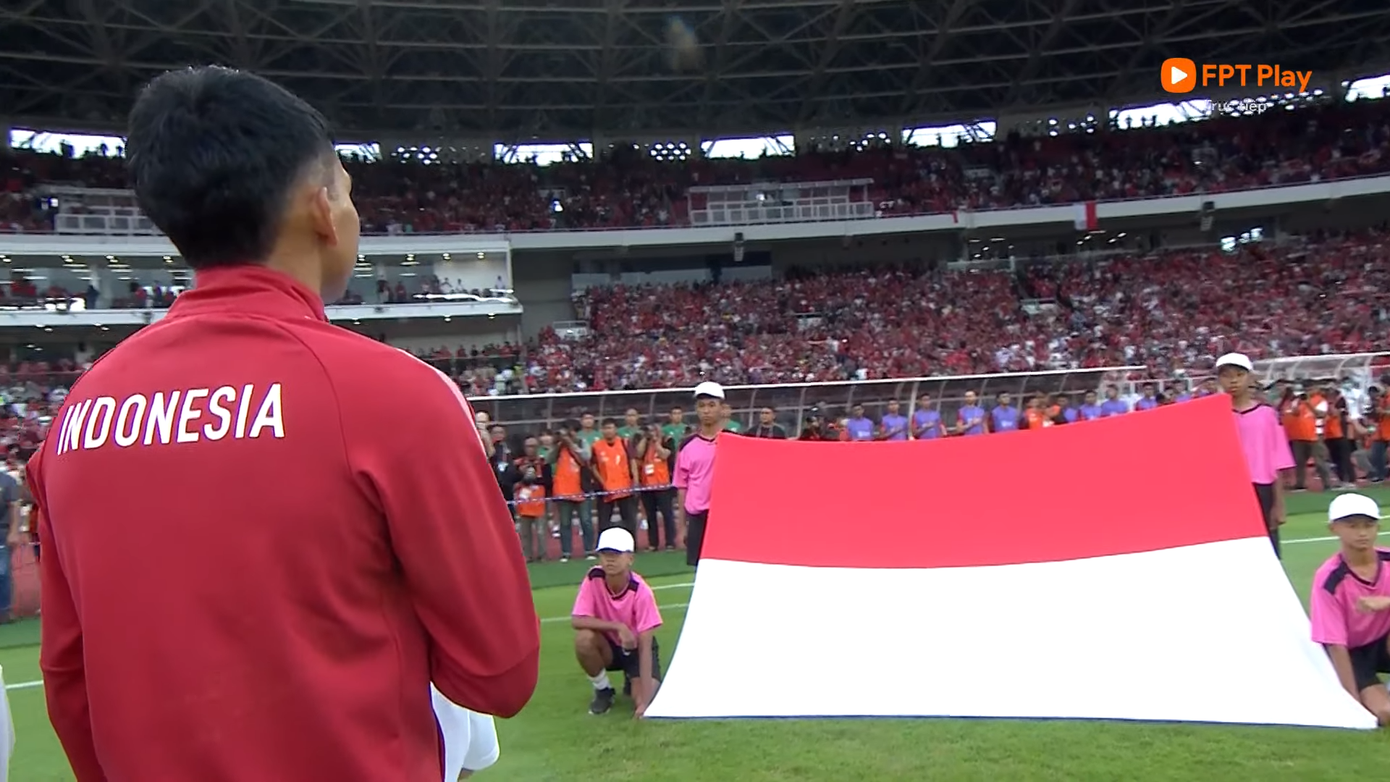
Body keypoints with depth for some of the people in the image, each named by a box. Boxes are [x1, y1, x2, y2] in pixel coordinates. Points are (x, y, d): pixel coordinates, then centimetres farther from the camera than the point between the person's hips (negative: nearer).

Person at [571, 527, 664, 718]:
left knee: (642, 703, -25)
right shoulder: (593, 579, -20)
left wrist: (644, 700, -33)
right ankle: (603, 690, -3)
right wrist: (618, 627, -35)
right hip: (610, 646, 2)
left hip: (636, 647, -2)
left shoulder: (641, 592, -27)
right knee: (584, 638, -32)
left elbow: (644, 647, -27)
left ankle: (631, 680, 13)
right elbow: (576, 620, -25)